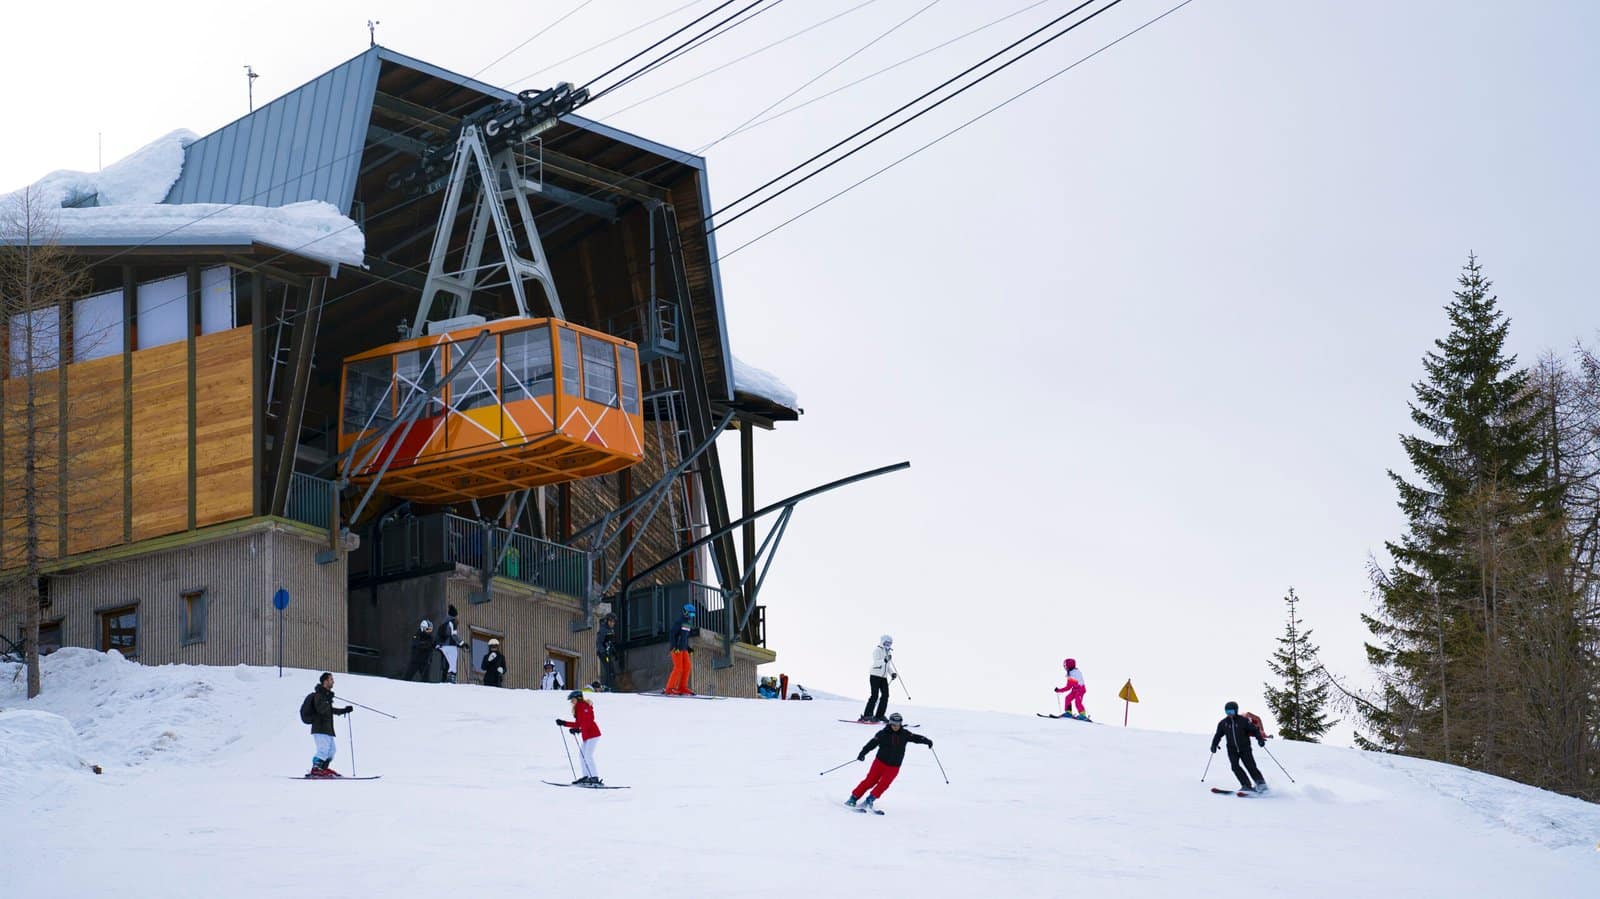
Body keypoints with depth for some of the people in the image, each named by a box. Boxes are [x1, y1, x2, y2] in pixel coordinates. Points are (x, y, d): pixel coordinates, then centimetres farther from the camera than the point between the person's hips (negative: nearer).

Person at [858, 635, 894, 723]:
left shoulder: (889, 652, 17)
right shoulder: (877, 650, -7)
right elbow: (876, 662, -20)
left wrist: (892, 673, 8)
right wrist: (884, 660, -37)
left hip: (884, 677, 8)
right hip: (875, 675, -8)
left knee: (885, 695, -2)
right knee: (875, 695, -13)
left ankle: (879, 716, 4)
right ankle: (867, 716, -8)